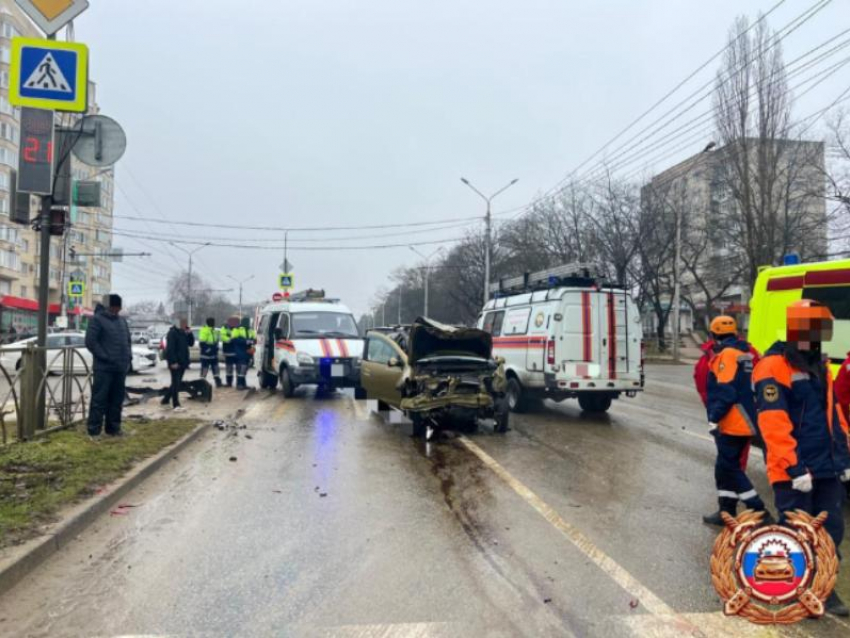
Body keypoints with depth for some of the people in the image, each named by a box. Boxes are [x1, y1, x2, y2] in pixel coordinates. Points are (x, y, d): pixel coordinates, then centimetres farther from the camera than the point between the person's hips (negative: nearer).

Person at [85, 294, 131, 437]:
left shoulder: (122, 321, 17)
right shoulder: (97, 319, -5)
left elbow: (128, 340, 24)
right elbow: (90, 341, -13)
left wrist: (129, 356, 8)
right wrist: (104, 357, -15)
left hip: (121, 367, 7)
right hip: (104, 367, -7)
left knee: (117, 400, 11)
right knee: (99, 399, -5)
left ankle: (113, 428, 19)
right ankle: (94, 430, 0)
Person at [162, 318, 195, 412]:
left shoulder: (184, 333, 14)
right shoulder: (172, 333, -13)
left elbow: (191, 343, 12)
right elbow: (170, 348, -18)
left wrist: (190, 334, -3)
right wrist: (173, 362, -23)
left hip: (182, 362, 9)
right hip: (175, 362, -9)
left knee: (176, 383, 14)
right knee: (176, 383, -9)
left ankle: (165, 400, 26)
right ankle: (176, 405, -8)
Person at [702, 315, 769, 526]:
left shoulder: (726, 354, -14)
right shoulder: (745, 352, 15)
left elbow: (725, 391, -22)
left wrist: (714, 418, -20)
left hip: (732, 423, -10)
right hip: (744, 421, 10)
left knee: (728, 467, -5)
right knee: (726, 466, 14)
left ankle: (758, 510, -5)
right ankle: (727, 512, 18)